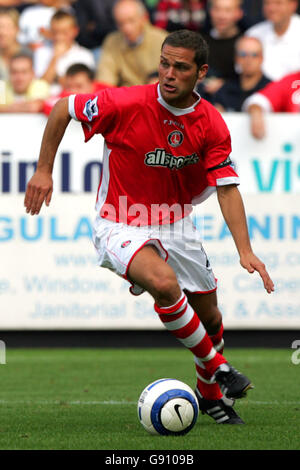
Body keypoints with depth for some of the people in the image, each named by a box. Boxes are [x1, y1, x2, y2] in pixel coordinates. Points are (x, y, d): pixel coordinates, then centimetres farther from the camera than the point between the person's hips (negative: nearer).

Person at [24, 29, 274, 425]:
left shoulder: (212, 125, -11)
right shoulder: (126, 104, -21)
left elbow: (227, 189, -13)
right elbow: (62, 109, -7)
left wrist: (245, 251, -25)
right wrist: (43, 171, -7)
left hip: (176, 226, 5)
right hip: (121, 226, -4)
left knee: (209, 316, 11)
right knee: (163, 282, -33)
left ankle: (210, 393, 40)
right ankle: (216, 367, -13)